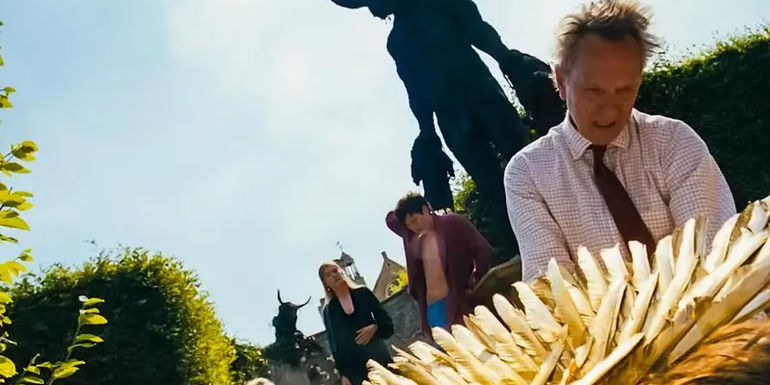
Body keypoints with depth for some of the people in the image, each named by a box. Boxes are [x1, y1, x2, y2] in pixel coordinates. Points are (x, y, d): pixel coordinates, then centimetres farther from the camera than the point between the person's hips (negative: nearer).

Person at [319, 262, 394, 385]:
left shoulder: (363, 293, 7)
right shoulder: (329, 310, 7)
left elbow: (387, 323, 7)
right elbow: (334, 342, 5)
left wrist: (375, 328, -15)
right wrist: (343, 373, -2)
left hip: (379, 357, 1)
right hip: (354, 367, -1)